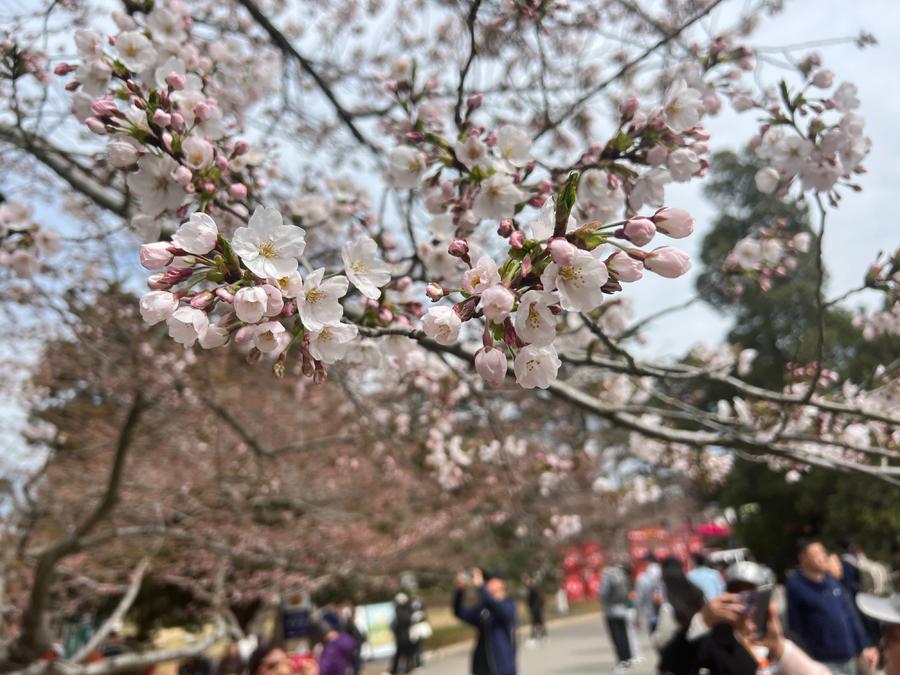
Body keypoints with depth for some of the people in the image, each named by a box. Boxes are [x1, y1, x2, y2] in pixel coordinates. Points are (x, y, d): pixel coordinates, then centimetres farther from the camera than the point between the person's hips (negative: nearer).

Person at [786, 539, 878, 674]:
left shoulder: (832, 581, 5)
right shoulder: (796, 586, -14)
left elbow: (850, 615, 11)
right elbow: (795, 628, -13)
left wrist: (863, 648, 10)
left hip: (849, 658, 7)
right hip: (824, 663, -6)